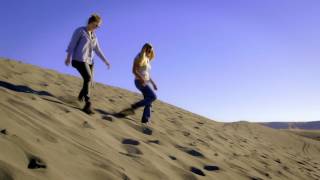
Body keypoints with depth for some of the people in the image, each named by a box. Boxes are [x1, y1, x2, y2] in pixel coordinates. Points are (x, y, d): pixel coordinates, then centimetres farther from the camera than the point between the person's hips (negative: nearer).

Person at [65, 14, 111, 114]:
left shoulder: (94, 36, 18)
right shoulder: (80, 31, -1)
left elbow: (97, 50, 18)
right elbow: (72, 45, -7)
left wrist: (105, 61, 11)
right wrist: (68, 57, -17)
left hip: (89, 61, 8)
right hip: (79, 60, -8)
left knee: (90, 82, 11)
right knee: (88, 78, -26)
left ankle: (81, 96, 41)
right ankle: (88, 105, -28)